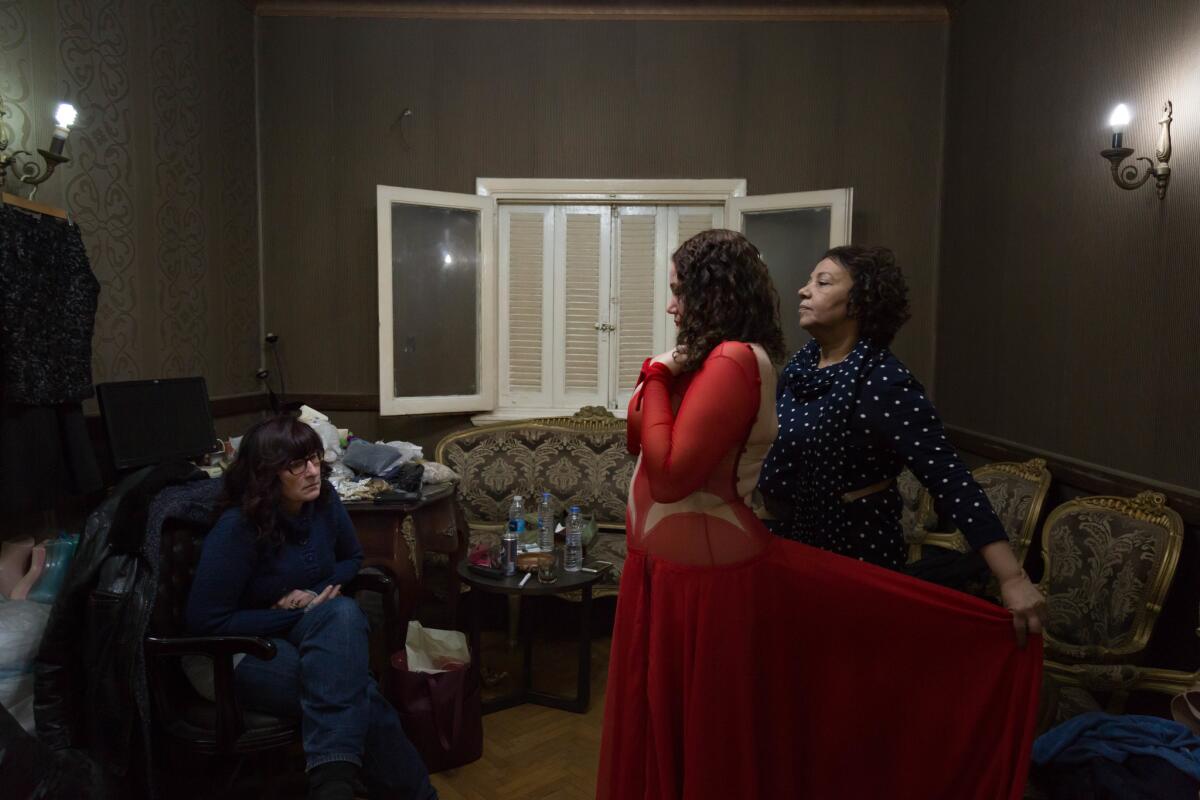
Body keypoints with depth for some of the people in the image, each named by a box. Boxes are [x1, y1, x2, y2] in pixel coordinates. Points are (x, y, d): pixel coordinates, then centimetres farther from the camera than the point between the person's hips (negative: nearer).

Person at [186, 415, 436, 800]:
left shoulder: (323, 500, -5)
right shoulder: (237, 528, -21)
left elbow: (352, 559, 13)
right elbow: (205, 621, -20)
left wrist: (316, 594, -9)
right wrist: (300, 617, -19)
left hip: (312, 630, 6)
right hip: (245, 648, -5)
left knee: (343, 612, -35)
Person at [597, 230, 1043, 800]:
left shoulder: (733, 360, -21)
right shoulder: (710, 359, 10)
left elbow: (669, 475, -26)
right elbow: (641, 447, 16)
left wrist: (656, 378, -17)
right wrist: (658, 379, 4)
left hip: (706, 581, -10)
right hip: (669, 571, 10)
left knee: (705, 749, 8)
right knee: (663, 736, 23)